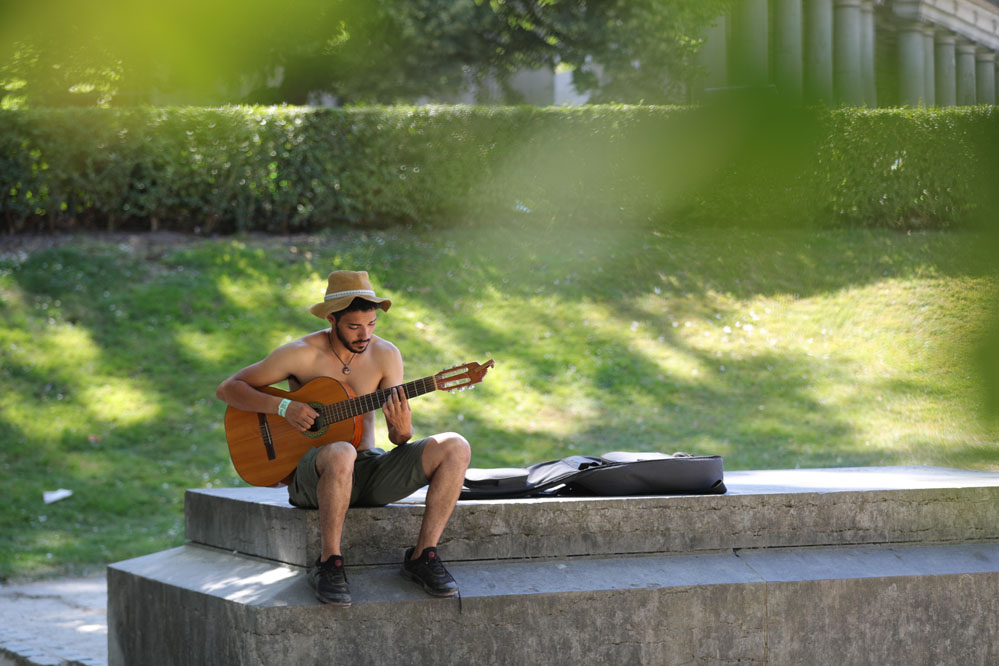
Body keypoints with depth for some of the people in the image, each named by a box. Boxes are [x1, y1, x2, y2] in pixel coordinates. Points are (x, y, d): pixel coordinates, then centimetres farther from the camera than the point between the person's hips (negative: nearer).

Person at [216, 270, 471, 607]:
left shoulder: (385, 355, 3)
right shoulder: (302, 354, -8)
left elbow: (399, 438, 4)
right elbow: (228, 389, -5)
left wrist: (401, 430, -21)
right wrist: (284, 408, -20)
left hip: (369, 471, 5)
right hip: (310, 475, -4)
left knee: (455, 447, -17)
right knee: (341, 454, -43)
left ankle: (422, 556, -12)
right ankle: (328, 564, -25)